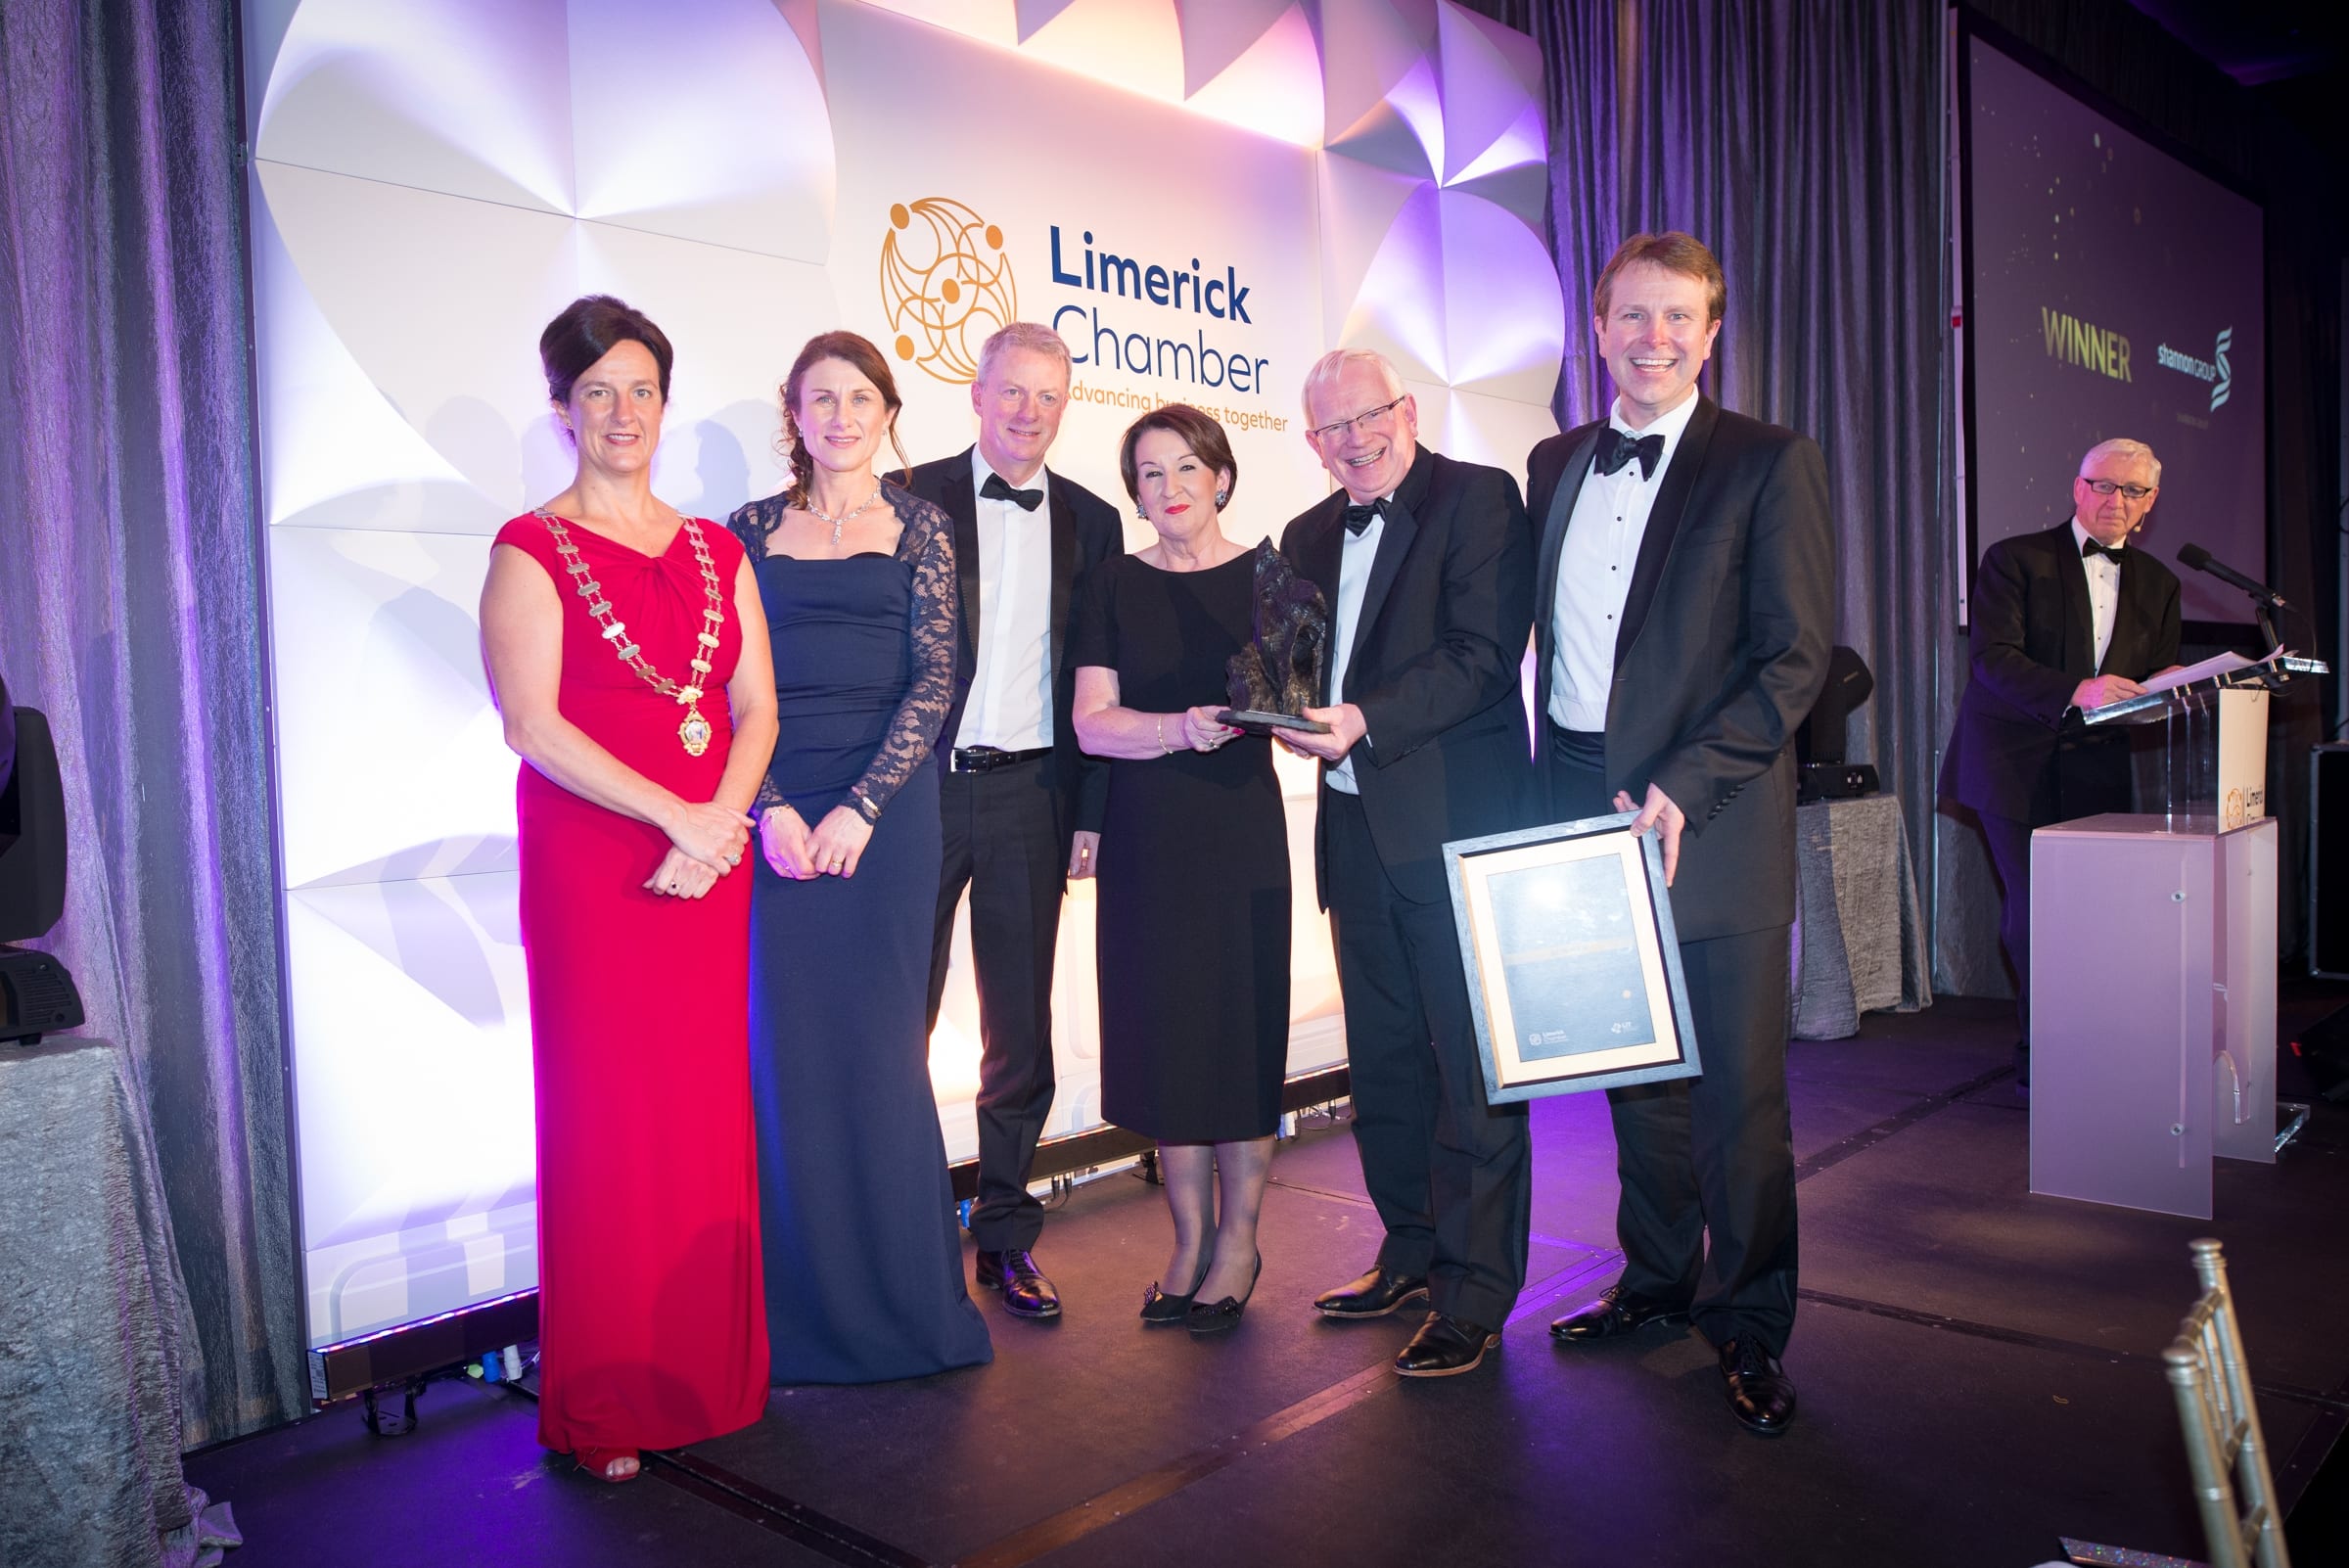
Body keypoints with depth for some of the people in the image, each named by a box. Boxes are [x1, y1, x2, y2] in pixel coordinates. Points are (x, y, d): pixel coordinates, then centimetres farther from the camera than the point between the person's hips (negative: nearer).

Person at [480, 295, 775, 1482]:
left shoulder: (716, 552, 13)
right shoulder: (532, 551, -1)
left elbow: (756, 708, 7)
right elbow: (533, 725, -11)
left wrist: (720, 824, -9)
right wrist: (675, 816, -16)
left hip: (709, 868, 4)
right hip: (590, 866, -4)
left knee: (709, 1112, 8)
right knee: (606, 1117, 1)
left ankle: (712, 1370, 22)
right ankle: (603, 1405, 14)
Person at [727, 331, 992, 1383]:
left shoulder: (919, 527, 8)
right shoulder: (753, 530, 11)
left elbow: (935, 676, -1)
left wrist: (861, 805, -11)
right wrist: (769, 808, -10)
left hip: (887, 809, -1)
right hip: (773, 812, 1)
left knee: (879, 1045, 2)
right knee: (785, 1049, 3)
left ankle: (902, 1299, 17)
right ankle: (805, 1309, 17)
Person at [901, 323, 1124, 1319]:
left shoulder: (1090, 520, 10)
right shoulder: (912, 499, 3)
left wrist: (1093, 810, 4)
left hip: (1029, 793, 2)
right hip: (922, 788, -2)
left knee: (1021, 1029, 7)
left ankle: (1005, 1234, 19)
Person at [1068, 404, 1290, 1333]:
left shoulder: (1263, 577, 3)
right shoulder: (1114, 586, 7)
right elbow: (1092, 723, -1)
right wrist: (1181, 728, -18)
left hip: (1241, 835, -1)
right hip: (1145, 840, 2)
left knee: (1243, 1030, 0)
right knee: (1162, 1035, 5)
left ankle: (1239, 1240, 15)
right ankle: (1190, 1240, 19)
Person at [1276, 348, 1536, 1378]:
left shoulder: (1478, 498, -3)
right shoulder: (1310, 536, 18)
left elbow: (1483, 654, -14)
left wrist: (1366, 722, -23)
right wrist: (1293, 711, -5)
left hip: (1456, 823, -7)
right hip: (1356, 825, 7)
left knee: (1470, 1063, -2)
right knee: (1383, 1060, 15)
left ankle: (1475, 1292, 8)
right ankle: (1413, 1251, 30)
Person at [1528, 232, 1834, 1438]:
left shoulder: (1768, 465, -3)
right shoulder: (1556, 464, 13)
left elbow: (1796, 657, -9)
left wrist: (1683, 787, -18)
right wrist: (1549, 785, 6)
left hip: (1711, 821, -4)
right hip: (1580, 803, 5)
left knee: (1738, 1087, 3)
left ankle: (1747, 1325, 20)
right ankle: (1657, 1278, 33)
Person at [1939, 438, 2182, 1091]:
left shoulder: (2158, 584, 14)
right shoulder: (2015, 559, -2)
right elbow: (1992, 659, -15)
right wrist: (2077, 690, -29)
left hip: (2096, 770, 4)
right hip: (2016, 766, -4)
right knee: (2033, 914, -6)